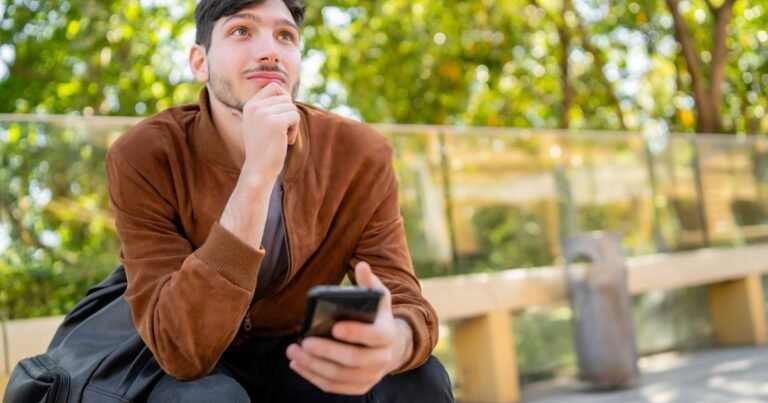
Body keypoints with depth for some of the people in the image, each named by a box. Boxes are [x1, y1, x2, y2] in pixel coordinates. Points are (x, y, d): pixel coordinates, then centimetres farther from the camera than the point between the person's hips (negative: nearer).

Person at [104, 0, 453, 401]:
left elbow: (403, 301, -17)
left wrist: (390, 341, -44)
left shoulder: (361, 155, -13)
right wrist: (256, 178, -39)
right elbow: (182, 350, -30)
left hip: (304, 362, 3)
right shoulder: (143, 156, -21)